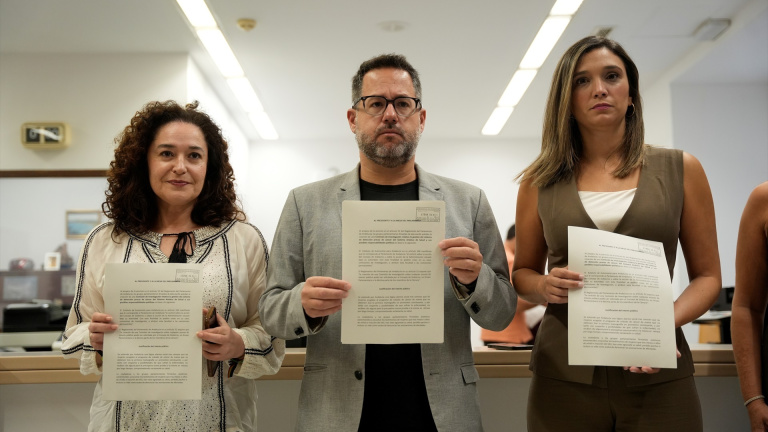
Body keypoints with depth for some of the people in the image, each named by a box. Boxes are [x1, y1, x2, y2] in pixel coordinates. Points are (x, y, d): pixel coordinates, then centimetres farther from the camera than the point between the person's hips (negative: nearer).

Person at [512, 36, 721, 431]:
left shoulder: (680, 170, 3)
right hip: (564, 374, 0)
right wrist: (544, 286, -11)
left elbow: (707, 275, 5)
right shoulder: (541, 180, 4)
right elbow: (522, 272, 11)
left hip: (658, 374, 0)